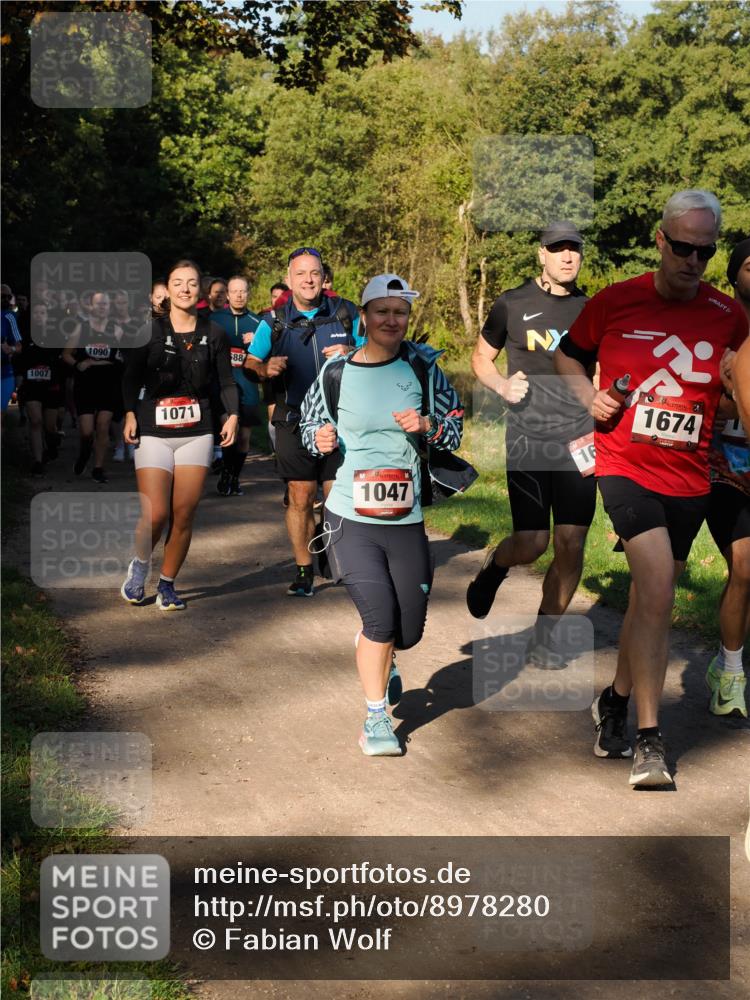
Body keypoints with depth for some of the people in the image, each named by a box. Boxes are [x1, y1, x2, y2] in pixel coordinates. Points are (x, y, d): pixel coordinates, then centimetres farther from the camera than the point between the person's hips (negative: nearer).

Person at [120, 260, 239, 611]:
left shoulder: (213, 334, 6)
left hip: (196, 433, 2)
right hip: (154, 433, -2)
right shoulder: (150, 330, 0)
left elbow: (226, 381, 9)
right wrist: (130, 414, -8)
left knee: (184, 515, 0)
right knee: (155, 514, -11)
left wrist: (232, 415, -6)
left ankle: (167, 584, 16)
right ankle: (139, 566, 19)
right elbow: (131, 375, 5)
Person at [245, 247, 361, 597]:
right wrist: (265, 368, -17)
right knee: (300, 499, 1)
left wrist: (352, 354, -13)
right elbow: (250, 362, 6)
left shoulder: (346, 313, 4)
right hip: (295, 423, 0)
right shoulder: (275, 322, 4)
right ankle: (303, 571, 13)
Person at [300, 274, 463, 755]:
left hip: (407, 521, 2)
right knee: (380, 616, -14)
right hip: (351, 519, -2)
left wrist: (429, 425, -14)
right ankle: (376, 720, 5)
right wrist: (321, 439, -10)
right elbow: (310, 423, 12)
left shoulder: (423, 368, 0)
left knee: (407, 632, 7)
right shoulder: (335, 374, -1)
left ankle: (377, 651, 46)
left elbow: (456, 425, 7)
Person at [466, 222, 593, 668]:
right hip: (528, 438, -3)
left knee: (571, 544, -1)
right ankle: (493, 568, 29)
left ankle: (543, 637, 15)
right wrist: (502, 385, -8)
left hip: (578, 441, 3)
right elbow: (481, 357, 11)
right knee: (531, 543, -8)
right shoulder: (513, 304, 1)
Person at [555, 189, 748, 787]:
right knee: (658, 590, -20)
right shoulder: (616, 301, -2)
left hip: (689, 478, 3)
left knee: (649, 596, 15)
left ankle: (616, 700, 39)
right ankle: (650, 739, -15)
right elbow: (569, 354, 14)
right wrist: (589, 394, -4)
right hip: (626, 466, -3)